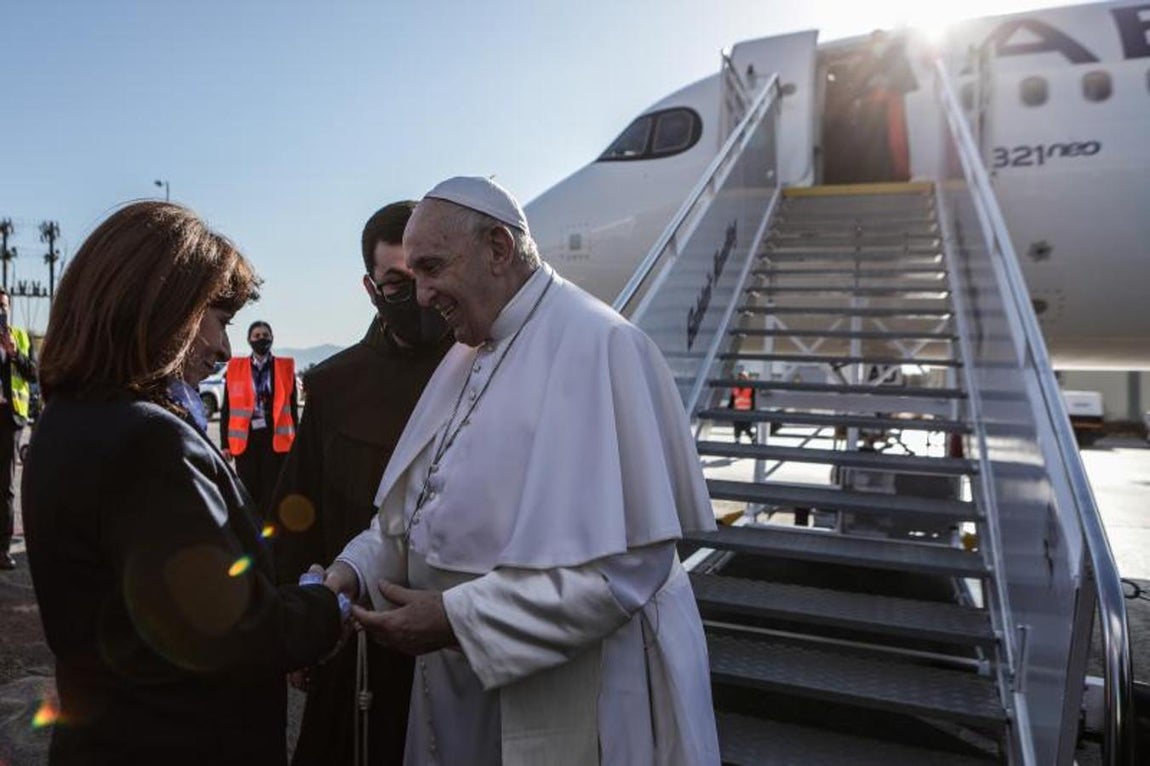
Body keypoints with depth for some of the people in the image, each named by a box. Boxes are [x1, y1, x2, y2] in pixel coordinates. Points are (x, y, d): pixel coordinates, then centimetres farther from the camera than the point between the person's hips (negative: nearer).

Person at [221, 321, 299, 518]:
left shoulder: (286, 368, 4)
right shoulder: (235, 368, 5)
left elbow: (293, 407, 5)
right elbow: (226, 409, 6)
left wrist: (294, 442, 3)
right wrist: (225, 443, 1)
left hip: (275, 438, -1)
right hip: (245, 438, 1)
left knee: (272, 493, 4)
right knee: (248, 491, 7)